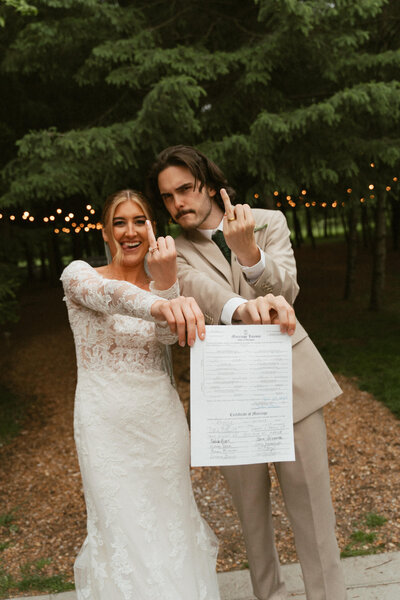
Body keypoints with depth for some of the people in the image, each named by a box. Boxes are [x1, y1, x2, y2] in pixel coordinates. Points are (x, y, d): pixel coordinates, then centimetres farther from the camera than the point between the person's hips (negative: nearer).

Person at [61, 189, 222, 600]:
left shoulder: (161, 285, 4)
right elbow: (109, 294, -33)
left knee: (170, 522, 16)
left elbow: (167, 335, -17)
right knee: (123, 529, 8)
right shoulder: (78, 274, -8)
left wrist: (166, 280, -35)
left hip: (161, 420, 3)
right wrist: (158, 305, -55)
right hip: (108, 424, -3)